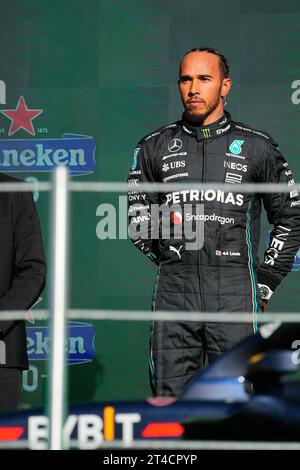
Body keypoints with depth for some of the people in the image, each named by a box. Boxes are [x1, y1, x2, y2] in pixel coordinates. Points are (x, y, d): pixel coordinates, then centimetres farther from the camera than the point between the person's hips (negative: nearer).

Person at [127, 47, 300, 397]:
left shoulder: (256, 147, 9)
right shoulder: (156, 147, 12)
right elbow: (138, 216, 20)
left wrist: (265, 283, 8)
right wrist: (170, 260, 11)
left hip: (235, 294, -1)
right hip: (174, 295, 2)